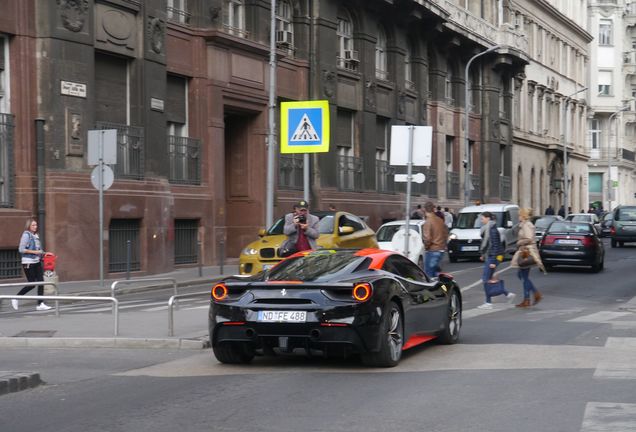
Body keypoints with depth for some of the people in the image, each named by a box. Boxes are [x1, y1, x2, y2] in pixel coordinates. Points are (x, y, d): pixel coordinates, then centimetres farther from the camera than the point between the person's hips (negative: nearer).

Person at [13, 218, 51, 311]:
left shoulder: (36, 236, 12)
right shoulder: (26, 235, -10)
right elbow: (21, 249, -16)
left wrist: (43, 253, 5)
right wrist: (34, 252, -18)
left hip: (37, 262, 8)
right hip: (28, 263, -8)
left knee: (41, 282, 1)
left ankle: (40, 304, 4)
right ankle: (15, 299, 13)